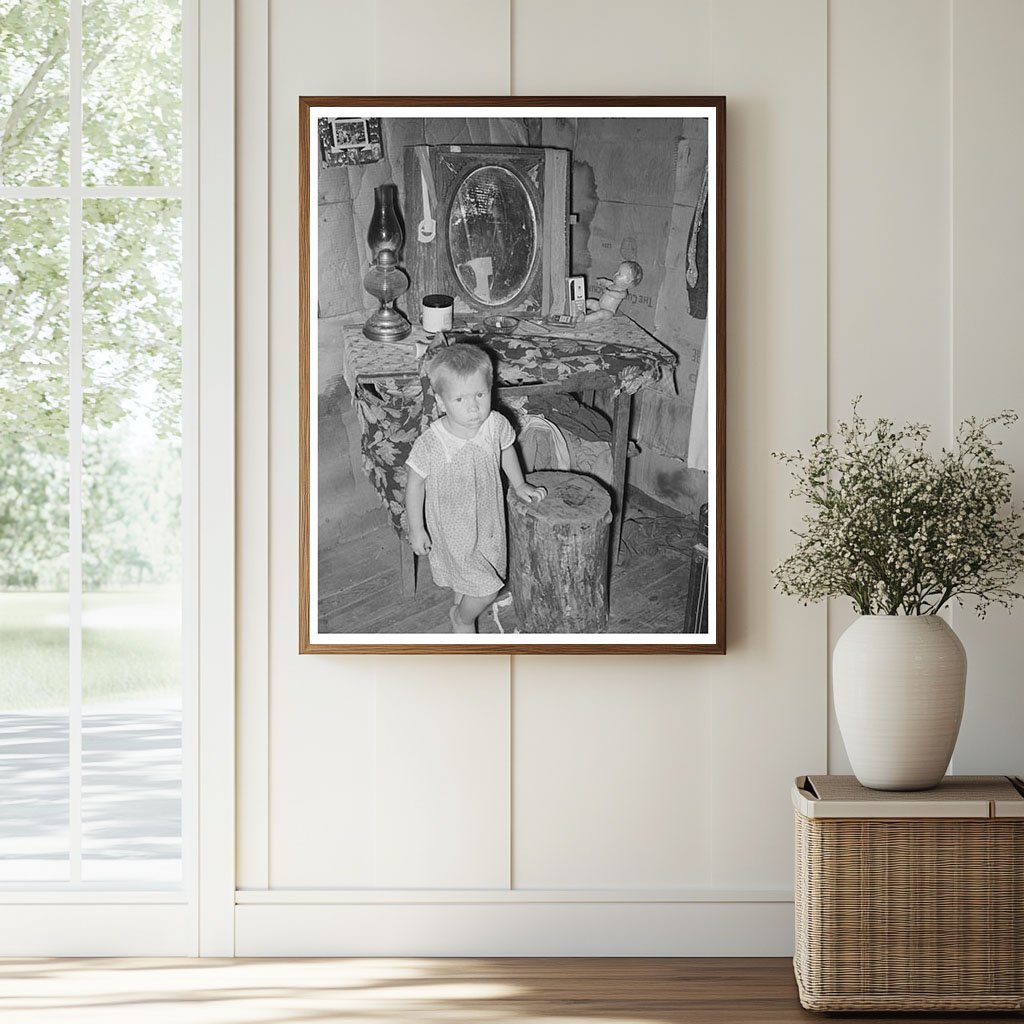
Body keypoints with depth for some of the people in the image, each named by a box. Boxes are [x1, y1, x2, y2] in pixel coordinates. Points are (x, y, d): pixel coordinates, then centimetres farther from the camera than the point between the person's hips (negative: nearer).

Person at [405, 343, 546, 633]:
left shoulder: (496, 425, -19)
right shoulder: (431, 444, -30)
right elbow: (415, 485, -15)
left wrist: (519, 484, 12)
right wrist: (416, 530, -8)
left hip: (489, 520, 5)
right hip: (452, 530, -4)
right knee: (485, 589, -3)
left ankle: (460, 607, 57)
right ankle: (463, 619, 31)